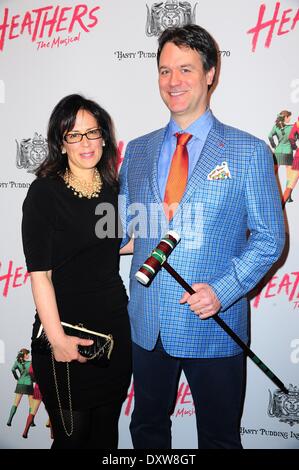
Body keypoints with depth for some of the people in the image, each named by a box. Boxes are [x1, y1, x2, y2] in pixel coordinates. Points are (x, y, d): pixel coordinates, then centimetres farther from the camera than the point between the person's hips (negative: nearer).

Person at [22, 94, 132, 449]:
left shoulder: (112, 189, 6)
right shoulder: (44, 192, -12)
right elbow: (39, 273, -15)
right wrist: (56, 338, -19)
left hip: (114, 325, 6)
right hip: (67, 330, -5)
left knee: (106, 432, 19)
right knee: (72, 435, 9)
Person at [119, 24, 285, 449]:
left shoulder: (249, 152, -6)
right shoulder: (137, 151, 6)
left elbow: (270, 237, -6)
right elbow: (121, 228, 12)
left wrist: (222, 291, -18)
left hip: (214, 325, -3)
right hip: (147, 324, 4)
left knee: (219, 437, 18)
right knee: (147, 428, 23)